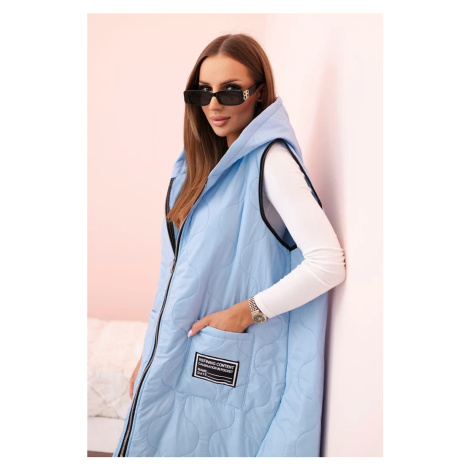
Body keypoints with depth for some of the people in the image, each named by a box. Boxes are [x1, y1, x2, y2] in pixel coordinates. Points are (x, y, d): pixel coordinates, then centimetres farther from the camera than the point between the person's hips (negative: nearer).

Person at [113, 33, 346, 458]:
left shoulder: (270, 160, -14)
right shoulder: (200, 165, 10)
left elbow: (330, 263, -21)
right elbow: (177, 272, 12)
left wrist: (248, 311, -17)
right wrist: (150, 355, 12)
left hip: (228, 372, -7)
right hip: (176, 362, 7)